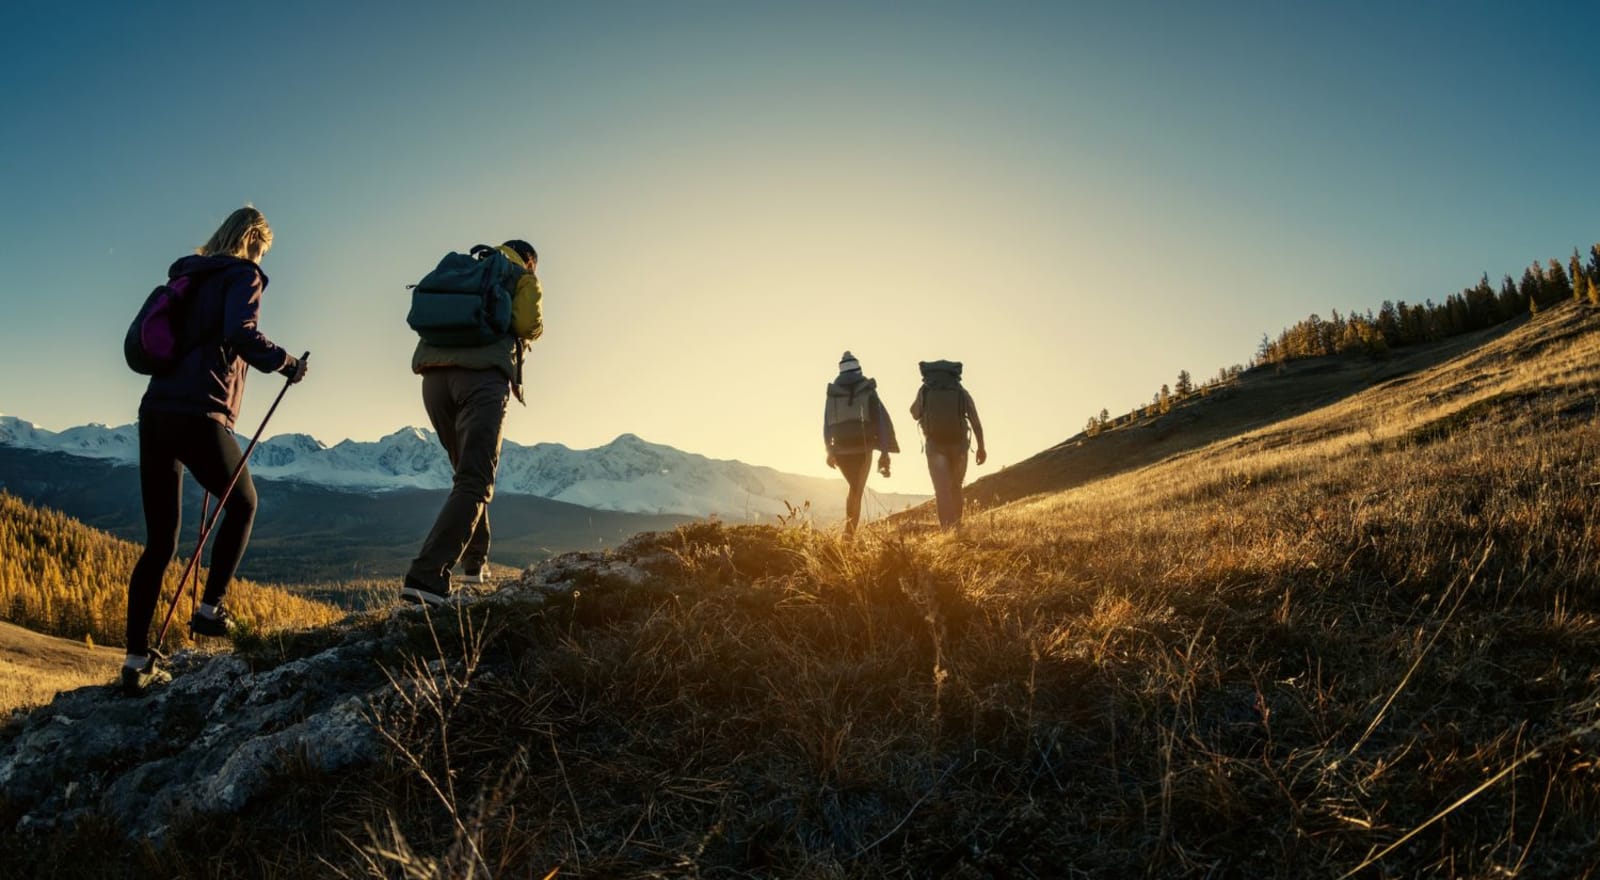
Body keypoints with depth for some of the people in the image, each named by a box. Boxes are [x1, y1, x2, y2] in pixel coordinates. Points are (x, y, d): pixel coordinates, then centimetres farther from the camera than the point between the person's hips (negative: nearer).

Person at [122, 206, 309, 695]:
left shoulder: (187, 278, 21)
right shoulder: (243, 276, 0)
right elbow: (242, 335, -18)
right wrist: (286, 363, -4)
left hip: (154, 412, 7)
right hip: (199, 416, -7)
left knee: (159, 543, 9)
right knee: (242, 504, 18)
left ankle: (137, 662, 9)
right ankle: (211, 609, 11)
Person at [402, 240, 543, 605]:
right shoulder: (523, 276, 16)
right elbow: (529, 324, -2)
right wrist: (531, 331, 20)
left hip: (434, 375, 6)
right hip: (484, 376, -6)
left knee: (468, 471, 23)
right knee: (474, 483, -9)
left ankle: (475, 560, 25)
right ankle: (425, 576, -23)